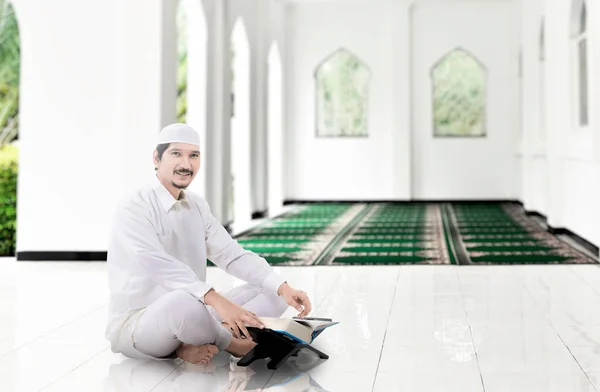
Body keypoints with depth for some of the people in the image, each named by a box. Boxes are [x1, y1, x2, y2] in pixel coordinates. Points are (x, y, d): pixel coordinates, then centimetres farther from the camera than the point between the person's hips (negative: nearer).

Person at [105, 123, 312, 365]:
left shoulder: (198, 206, 10)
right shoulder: (133, 209, -15)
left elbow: (232, 255, 3)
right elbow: (158, 265, -31)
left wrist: (283, 288, -13)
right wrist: (215, 299, -45)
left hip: (190, 317, 8)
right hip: (137, 324, -8)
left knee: (274, 293, -3)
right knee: (183, 302, -42)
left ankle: (193, 346, -20)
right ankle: (234, 344, -11)